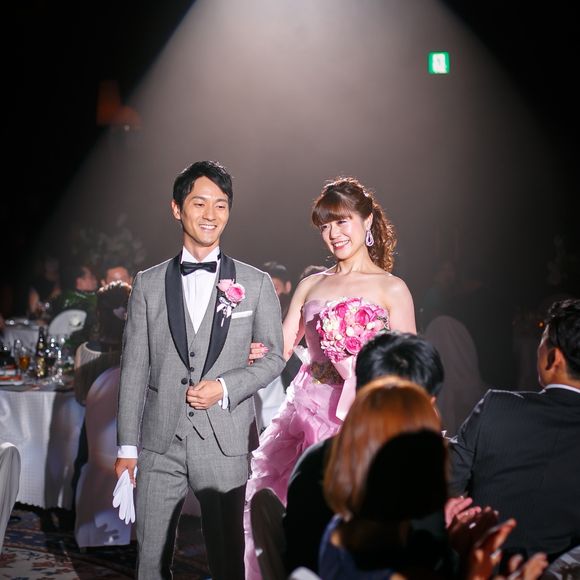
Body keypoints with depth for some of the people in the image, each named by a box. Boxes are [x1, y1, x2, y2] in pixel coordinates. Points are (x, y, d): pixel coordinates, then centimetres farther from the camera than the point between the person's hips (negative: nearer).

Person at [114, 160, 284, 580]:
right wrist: (127, 446, 3)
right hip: (159, 444, 1)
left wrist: (225, 387, -10)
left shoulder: (256, 284, 4)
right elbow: (134, 368, 5)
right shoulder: (148, 284, 6)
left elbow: (274, 355, 7)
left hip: (225, 443, -1)